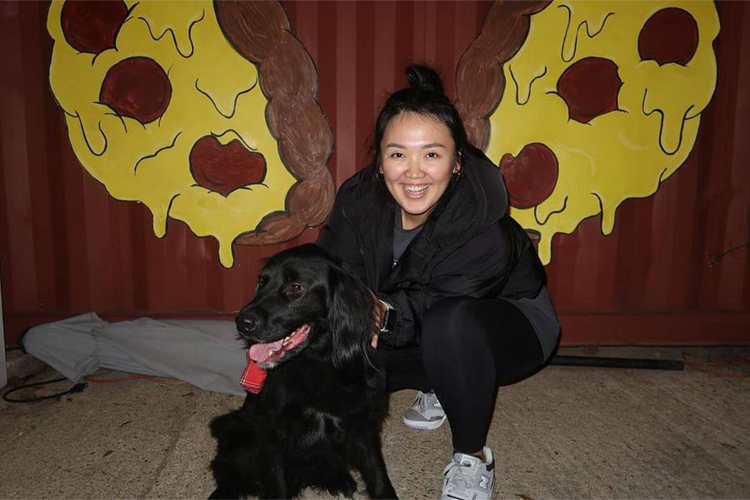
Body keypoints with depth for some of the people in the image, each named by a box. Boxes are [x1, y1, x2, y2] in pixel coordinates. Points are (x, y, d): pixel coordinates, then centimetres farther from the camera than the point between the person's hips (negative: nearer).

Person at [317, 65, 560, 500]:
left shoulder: (486, 233, -36)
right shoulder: (360, 199, -20)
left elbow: (435, 304, -31)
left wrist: (385, 314, -49)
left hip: (509, 321, -5)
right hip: (418, 329, 6)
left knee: (451, 324, -40)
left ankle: (473, 458, -14)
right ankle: (438, 388, 14)